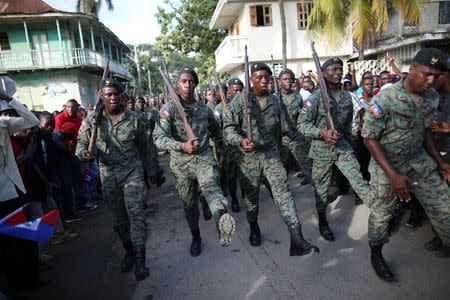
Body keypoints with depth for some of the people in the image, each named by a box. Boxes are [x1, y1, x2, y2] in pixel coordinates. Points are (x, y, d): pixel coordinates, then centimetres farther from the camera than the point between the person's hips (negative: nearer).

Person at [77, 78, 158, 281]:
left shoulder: (133, 120, -3)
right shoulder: (92, 120, 0)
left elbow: (145, 148, 6)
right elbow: (81, 142, 6)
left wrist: (151, 171, 13)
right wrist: (82, 152, -20)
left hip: (133, 172, -2)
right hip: (109, 176, 3)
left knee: (136, 212, -15)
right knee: (119, 218, 13)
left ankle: (140, 260, -11)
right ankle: (129, 251, 33)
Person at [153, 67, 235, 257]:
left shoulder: (204, 109, 9)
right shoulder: (169, 109, -3)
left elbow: (215, 131, 27)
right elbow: (159, 138, -17)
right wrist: (182, 146, -32)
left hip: (204, 157, 0)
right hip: (181, 163, 0)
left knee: (210, 186, -31)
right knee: (189, 203, 10)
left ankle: (222, 221, -57)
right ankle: (196, 238, 32)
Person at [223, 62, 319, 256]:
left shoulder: (274, 101, 7)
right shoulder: (241, 99, -5)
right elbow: (229, 126, -11)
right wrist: (241, 140, -29)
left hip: (271, 153, 2)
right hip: (249, 154, -2)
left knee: (282, 189, -13)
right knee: (251, 194, 10)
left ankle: (297, 240, -16)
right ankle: (254, 227, 38)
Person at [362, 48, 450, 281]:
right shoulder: (384, 99, -22)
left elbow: (426, 129, 13)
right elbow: (369, 137, -20)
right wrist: (393, 174, -23)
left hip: (420, 161, 6)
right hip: (386, 164, -5)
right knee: (382, 212, 8)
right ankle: (376, 254, 32)